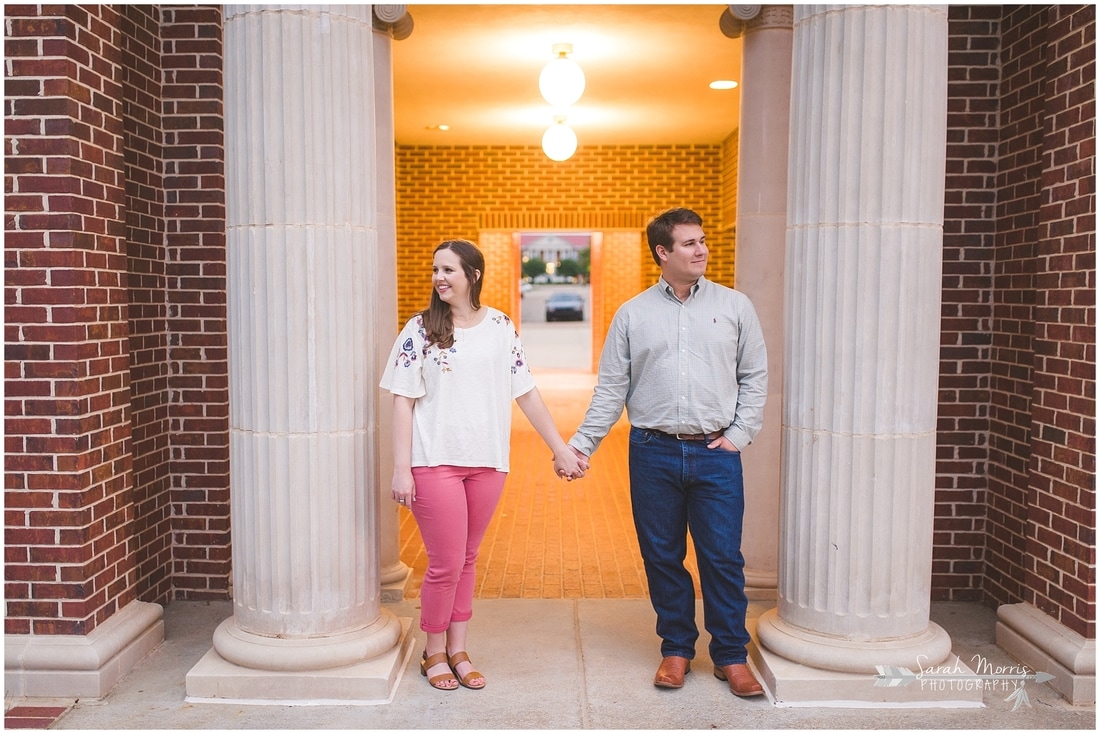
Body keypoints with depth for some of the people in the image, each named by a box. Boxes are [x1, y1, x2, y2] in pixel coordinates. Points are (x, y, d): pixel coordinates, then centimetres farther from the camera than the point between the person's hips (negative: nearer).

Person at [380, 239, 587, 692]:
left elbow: (526, 392, 7)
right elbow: (403, 400, -4)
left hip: (487, 462, 3)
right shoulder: (421, 329, -2)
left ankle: (457, 650, 28)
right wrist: (401, 468, -10)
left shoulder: (500, 326, 5)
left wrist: (561, 449, 5)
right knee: (446, 563, 1)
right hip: (436, 462, -3)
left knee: (467, 559, 13)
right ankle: (434, 653, 22)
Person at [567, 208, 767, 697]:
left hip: (715, 454, 0)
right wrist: (580, 445, -1)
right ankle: (676, 649, 26)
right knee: (662, 557, 9)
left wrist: (740, 433, -2)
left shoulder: (734, 306, 6)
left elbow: (755, 376, 9)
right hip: (654, 453, 1)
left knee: (723, 557, 2)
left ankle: (731, 656, 18)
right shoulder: (632, 314, 6)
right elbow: (610, 389, 6)